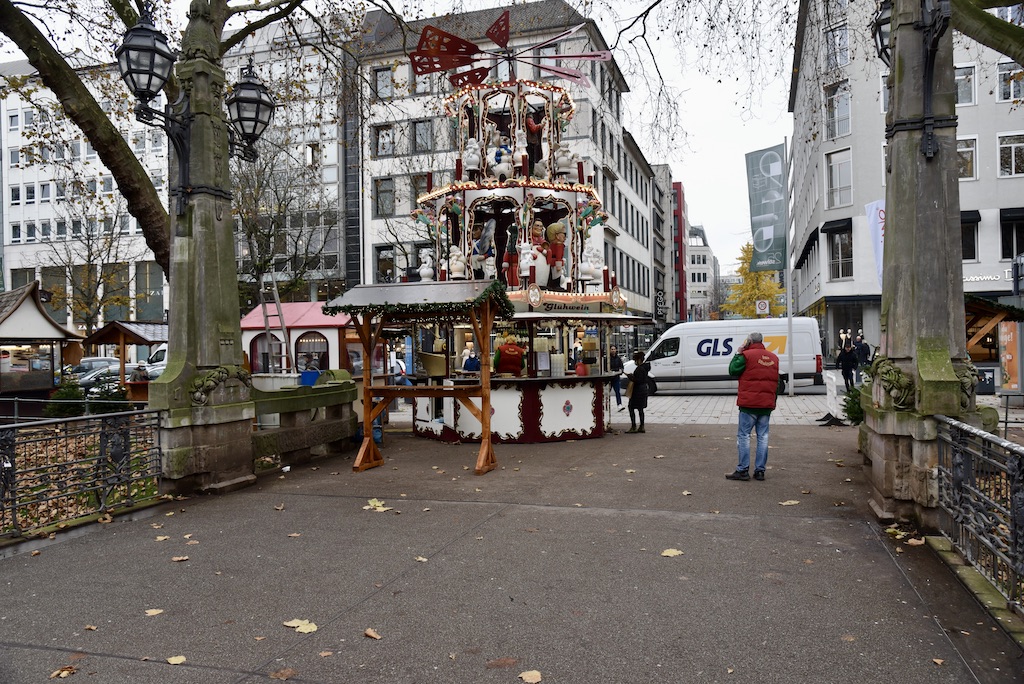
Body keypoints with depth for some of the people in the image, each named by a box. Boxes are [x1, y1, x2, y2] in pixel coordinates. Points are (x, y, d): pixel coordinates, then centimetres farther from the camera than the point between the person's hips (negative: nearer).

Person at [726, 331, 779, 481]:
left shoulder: (747, 355, -9)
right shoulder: (773, 358, 12)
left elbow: (732, 370, -2)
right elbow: (777, 382, 17)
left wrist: (738, 353, 5)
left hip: (749, 403, -6)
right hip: (767, 404, 6)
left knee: (743, 435, 0)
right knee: (763, 436, 8)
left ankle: (743, 470, -1)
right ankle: (760, 470, 10)